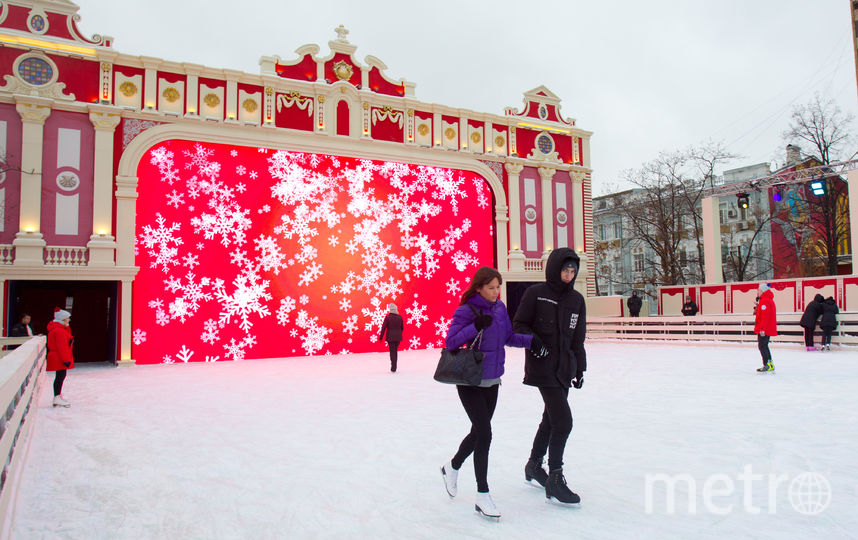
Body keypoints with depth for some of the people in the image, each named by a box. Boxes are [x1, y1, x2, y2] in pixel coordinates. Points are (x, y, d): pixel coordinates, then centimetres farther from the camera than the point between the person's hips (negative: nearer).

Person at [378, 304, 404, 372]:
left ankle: (393, 369, -1)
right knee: (395, 352, 16)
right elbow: (402, 327, 9)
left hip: (390, 337, -4)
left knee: (392, 352, 2)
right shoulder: (400, 317, 2)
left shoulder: (388, 317, -11)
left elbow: (384, 327, -10)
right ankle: (394, 368, 20)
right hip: (398, 337, 4)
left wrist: (381, 337, -3)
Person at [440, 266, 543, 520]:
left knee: (478, 432, 17)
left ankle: (452, 467, 43)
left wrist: (530, 341, -7)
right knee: (485, 434, -9)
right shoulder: (466, 311, -15)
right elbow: (450, 342, -17)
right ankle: (482, 496, 4)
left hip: (492, 381, 7)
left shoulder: (500, 308, 2)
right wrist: (475, 326, -27)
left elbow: (509, 337, 10)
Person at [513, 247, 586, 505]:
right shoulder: (536, 293, -8)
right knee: (563, 420, -12)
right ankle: (555, 479, 1)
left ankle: (534, 465, 37)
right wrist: (533, 340, -21)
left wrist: (580, 368, 14)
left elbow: (578, 338, 14)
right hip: (542, 366, -7)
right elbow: (518, 325, -4)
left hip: (565, 368, 7)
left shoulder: (576, 300, 9)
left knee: (551, 418, 17)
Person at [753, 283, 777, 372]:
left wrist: (762, 329, -23)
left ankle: (767, 365, -7)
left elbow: (765, 316, -23)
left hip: (764, 330, -10)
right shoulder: (770, 300, 16)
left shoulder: (765, 301, -17)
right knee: (764, 346, 16)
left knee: (762, 346, -6)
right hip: (769, 328, 10)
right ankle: (770, 364, 20)